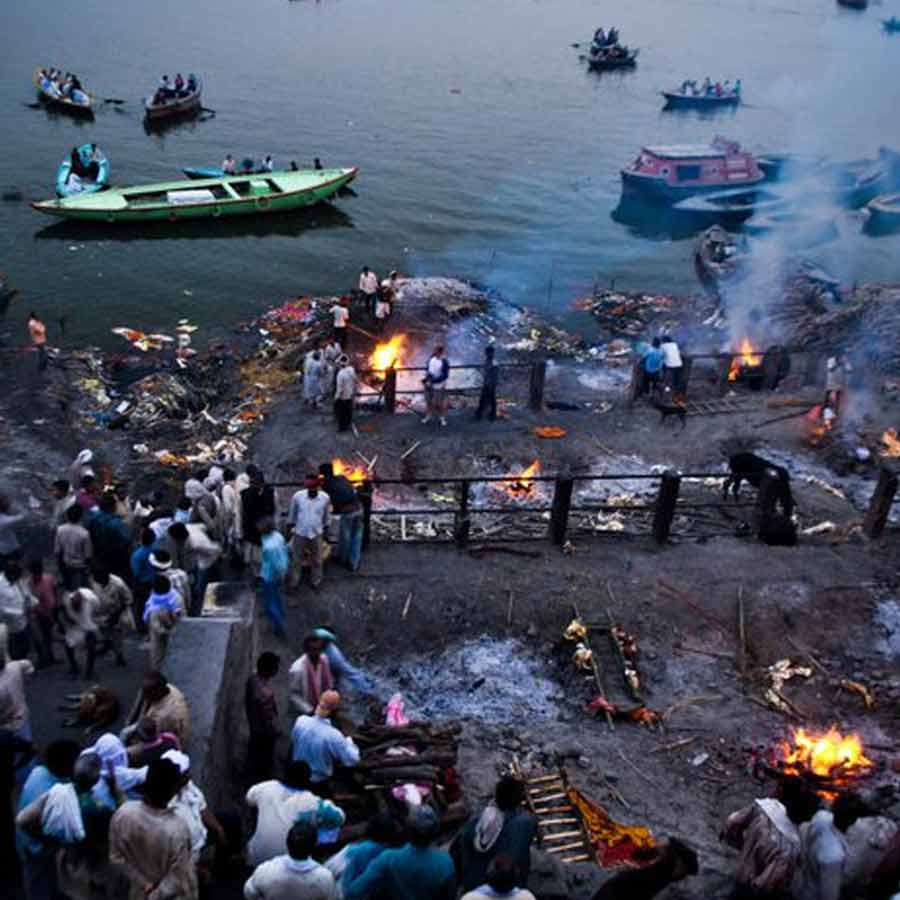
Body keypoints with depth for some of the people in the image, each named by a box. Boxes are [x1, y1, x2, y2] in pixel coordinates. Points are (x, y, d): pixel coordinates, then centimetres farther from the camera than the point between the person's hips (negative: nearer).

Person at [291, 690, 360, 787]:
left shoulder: (301, 720, -21)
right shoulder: (333, 735, -32)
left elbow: (293, 741, 0)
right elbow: (352, 760, -22)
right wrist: (349, 741, -4)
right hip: (319, 779, -4)